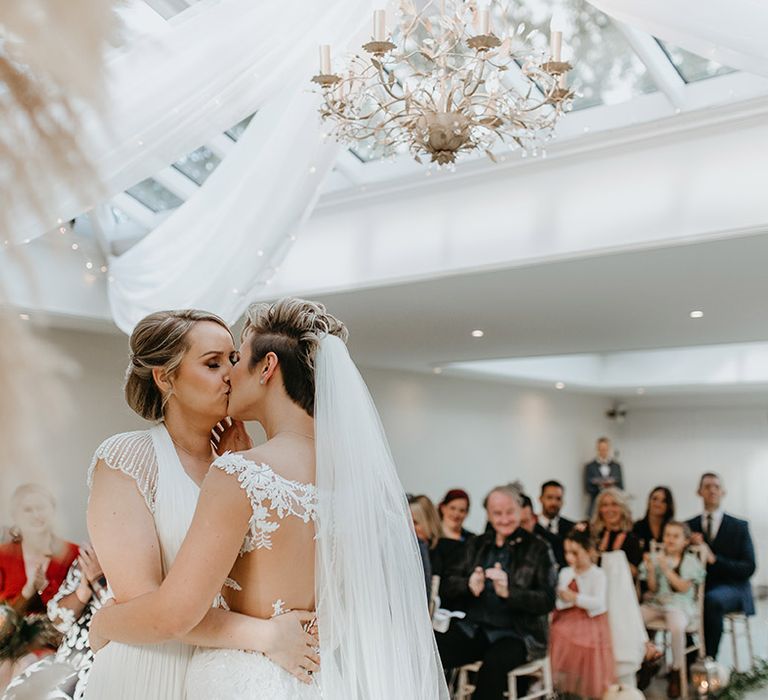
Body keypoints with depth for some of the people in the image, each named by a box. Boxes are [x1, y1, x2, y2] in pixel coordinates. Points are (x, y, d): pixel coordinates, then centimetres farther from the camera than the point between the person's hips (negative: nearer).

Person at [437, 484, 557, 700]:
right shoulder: (477, 544, 15)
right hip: (471, 629, 3)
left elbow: (547, 600, -6)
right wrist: (469, 585, -13)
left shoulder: (537, 549, 3)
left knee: (493, 664, -36)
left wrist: (509, 592, -22)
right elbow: (447, 585, 9)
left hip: (516, 633, -3)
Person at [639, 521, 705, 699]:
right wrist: (651, 570, -12)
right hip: (656, 603, 3)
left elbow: (683, 587, -9)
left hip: (680, 605, -3)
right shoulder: (655, 558, 8)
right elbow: (653, 589, 5)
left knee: (677, 627, -35)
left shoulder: (691, 561, 3)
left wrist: (666, 569, -17)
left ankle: (677, 671, -12)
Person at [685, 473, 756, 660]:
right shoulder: (689, 526, 12)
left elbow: (748, 568, -3)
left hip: (731, 589, -3)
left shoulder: (739, 527, 5)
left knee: (712, 599, -36)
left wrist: (714, 559, -16)